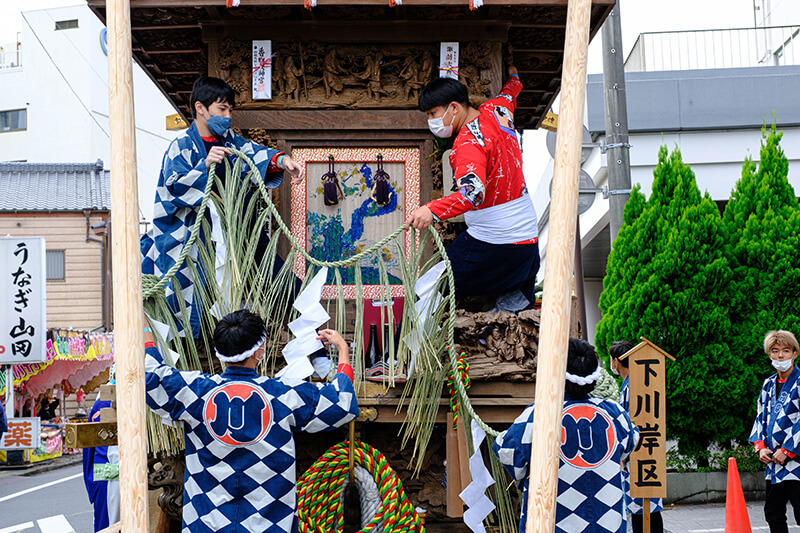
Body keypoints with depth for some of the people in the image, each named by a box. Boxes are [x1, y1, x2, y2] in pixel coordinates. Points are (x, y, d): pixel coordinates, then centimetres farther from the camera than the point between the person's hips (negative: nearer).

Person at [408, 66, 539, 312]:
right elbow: (511, 88, 28)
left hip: (491, 244, -8)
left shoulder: (468, 144, -20)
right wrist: (512, 72, 49)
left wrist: (432, 211, -49)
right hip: (528, 237, 8)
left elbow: (474, 192, -37)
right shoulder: (497, 111, 4)